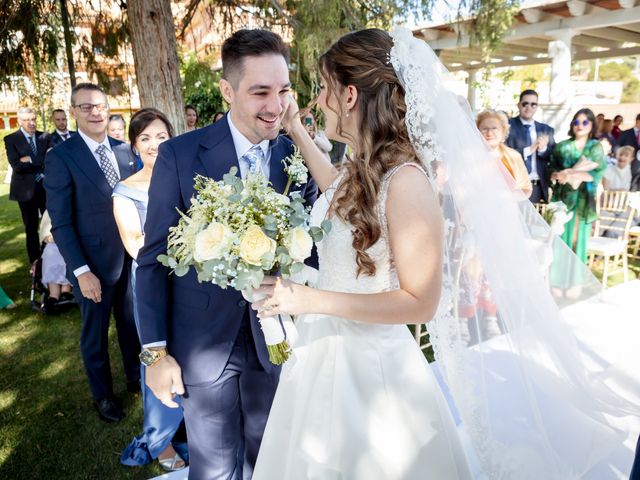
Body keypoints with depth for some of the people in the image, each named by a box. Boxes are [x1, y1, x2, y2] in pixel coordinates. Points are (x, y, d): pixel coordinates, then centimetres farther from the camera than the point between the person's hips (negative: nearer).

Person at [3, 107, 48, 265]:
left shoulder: (44, 137, 5)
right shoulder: (10, 139, -4)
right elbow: (16, 166, -16)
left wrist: (30, 159, -16)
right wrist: (41, 162, -16)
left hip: (46, 186, 2)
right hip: (26, 188, -2)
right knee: (31, 227, 10)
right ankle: (35, 261, 23)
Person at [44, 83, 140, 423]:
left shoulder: (124, 151, 3)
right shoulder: (61, 156, -11)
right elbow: (61, 223, -13)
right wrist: (82, 271, -17)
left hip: (131, 257, 4)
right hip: (94, 265, -4)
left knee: (132, 326, 20)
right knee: (95, 336, 15)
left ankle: (136, 377, 44)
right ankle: (102, 395, 37)